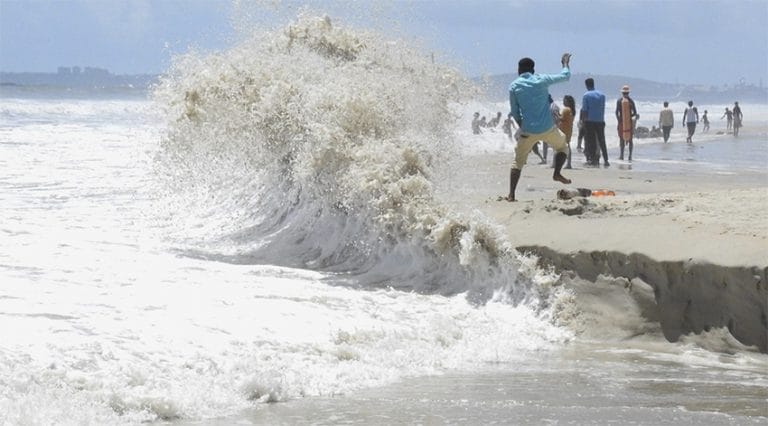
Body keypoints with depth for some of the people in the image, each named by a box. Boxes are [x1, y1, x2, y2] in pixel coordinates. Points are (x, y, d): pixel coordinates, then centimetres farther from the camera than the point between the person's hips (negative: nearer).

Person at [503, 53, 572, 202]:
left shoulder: (514, 86, 1)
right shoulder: (542, 80, 2)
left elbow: (514, 111, 4)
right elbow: (565, 76, 12)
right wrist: (565, 63, 30)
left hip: (528, 131, 0)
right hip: (547, 128, 0)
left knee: (518, 161, 10)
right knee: (562, 146, 27)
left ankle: (511, 194, 0)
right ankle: (557, 173, 7)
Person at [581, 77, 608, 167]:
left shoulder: (586, 96, -6)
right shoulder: (601, 95, 6)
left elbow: (584, 110, -8)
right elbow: (603, 109, 11)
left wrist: (583, 121, -1)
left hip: (590, 121, -4)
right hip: (600, 121, 4)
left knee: (591, 141, 2)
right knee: (602, 141, 9)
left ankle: (593, 159, -2)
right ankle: (606, 160, 6)